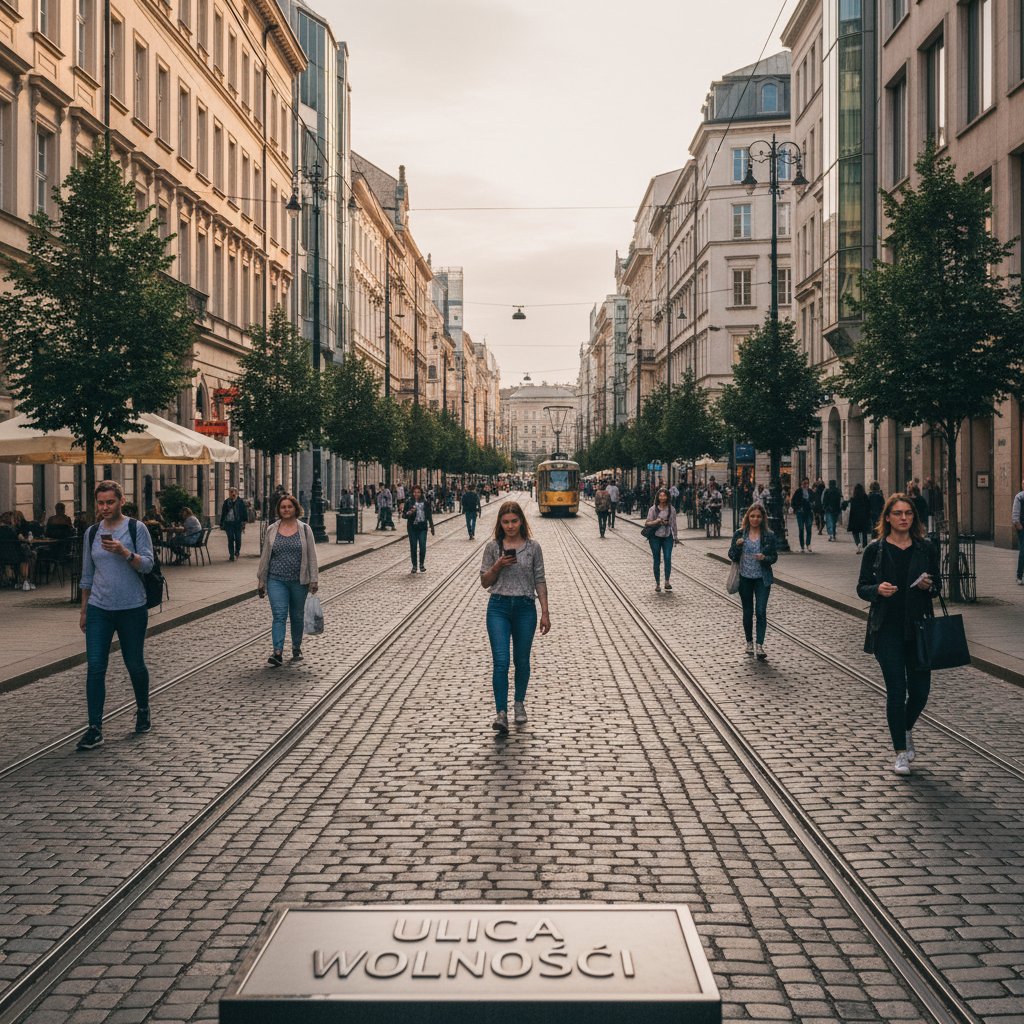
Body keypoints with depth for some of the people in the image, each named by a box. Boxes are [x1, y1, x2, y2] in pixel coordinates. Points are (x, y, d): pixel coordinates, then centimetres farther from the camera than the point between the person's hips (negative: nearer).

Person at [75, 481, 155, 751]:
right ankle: (95, 728, -3)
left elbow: (147, 564, -10)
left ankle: (143, 711, 33)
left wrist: (123, 552, -26)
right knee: (95, 667, -6)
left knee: (135, 665, 9)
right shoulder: (92, 533, 8)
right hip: (99, 609, 3)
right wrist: (83, 610, 15)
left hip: (132, 609, -3)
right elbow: (87, 575, 15)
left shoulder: (136, 528, -3)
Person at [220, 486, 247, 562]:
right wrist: (222, 524, 9)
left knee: (238, 539, -1)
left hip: (238, 523, -1)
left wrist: (243, 521, -5)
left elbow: (244, 512, 3)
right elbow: (223, 513, 11)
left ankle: (237, 551, 28)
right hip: (228, 523, 1)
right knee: (230, 539, -1)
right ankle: (231, 556, 6)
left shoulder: (240, 501, 1)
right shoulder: (226, 502, 6)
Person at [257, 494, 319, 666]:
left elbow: (311, 556, 1)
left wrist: (314, 580, -3)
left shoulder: (304, 530, 2)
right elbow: (265, 556, 10)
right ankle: (278, 653, -18)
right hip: (277, 580, 0)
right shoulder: (272, 530, 5)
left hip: (299, 581, 0)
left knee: (297, 616, 12)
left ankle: (297, 648, 29)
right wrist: (261, 581, 8)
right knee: (279, 615, -11)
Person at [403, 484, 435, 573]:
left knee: (423, 546, -5)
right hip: (412, 527, -1)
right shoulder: (409, 501, -1)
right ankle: (414, 565, 15)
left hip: (422, 526, 1)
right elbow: (404, 514, 0)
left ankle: (422, 564, 13)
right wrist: (409, 513, -22)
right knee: (413, 547, 3)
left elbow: (429, 515, 11)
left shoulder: (425, 502, 4)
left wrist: (431, 526, 11)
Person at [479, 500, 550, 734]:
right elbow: (485, 582, 5)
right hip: (499, 607, -1)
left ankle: (519, 704, 32)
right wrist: (498, 566, -13)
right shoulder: (493, 547, 1)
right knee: (500, 662, -10)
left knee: (522, 661, 12)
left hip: (525, 607, 1)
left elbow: (540, 581, 4)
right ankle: (501, 714, -11)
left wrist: (545, 613, 1)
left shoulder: (533, 547, 1)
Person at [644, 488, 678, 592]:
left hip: (667, 537, 0)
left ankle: (667, 582, -2)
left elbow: (673, 524, 10)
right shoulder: (653, 509, 0)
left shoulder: (671, 509, 4)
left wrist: (675, 536, 11)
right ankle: (657, 584, 13)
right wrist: (656, 521, -19)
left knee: (668, 558, -14)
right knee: (657, 561, 4)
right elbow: (647, 523, -2)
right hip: (655, 537, 0)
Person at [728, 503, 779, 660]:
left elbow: (774, 557, 2)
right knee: (747, 612, 12)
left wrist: (765, 558, -19)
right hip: (745, 578, 1)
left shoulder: (769, 536, -3)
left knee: (761, 611, -9)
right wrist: (737, 546, -19)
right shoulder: (739, 534, -1)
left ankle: (760, 646, -8)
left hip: (762, 578, -1)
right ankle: (749, 642, 28)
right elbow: (732, 556, 0)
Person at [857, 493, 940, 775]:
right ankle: (901, 752, 9)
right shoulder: (875, 549, -1)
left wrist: (928, 586, -11)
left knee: (920, 688, 4)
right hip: (887, 628, -2)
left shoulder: (926, 548, 4)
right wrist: (878, 589, -18)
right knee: (896, 689, -4)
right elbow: (862, 587, 2)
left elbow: (937, 587, 11)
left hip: (919, 625, 2)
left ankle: (906, 729, 36)